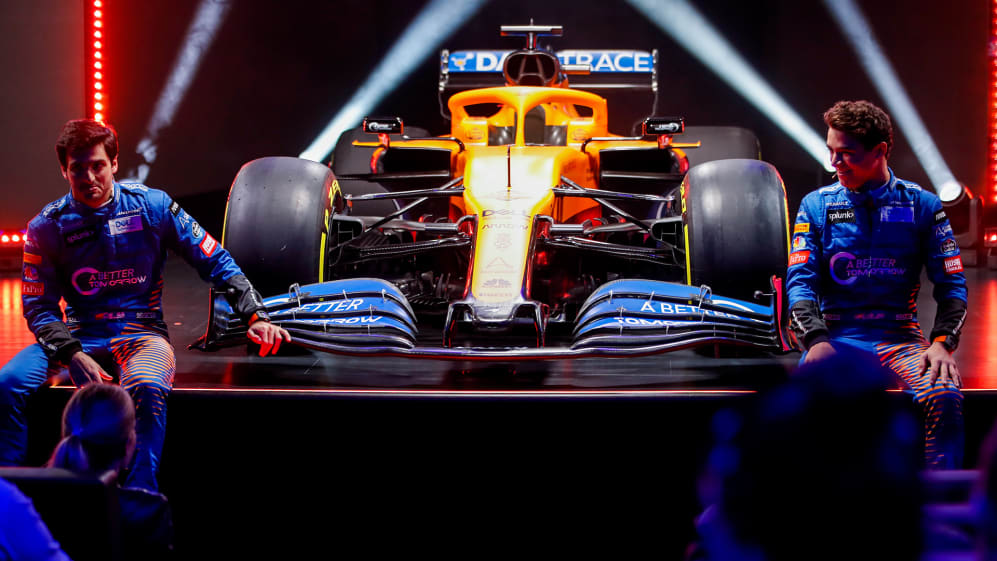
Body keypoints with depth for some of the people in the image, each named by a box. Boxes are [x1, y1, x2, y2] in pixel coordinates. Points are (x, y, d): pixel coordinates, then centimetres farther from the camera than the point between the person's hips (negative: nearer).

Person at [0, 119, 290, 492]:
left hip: (142, 332, -2)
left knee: (147, 388, -38)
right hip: (79, 334, 2)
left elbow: (215, 261, 6)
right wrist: (72, 354, -19)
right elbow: (38, 306, 0)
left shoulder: (153, 206, 0)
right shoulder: (46, 227, 1)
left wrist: (255, 317, -5)